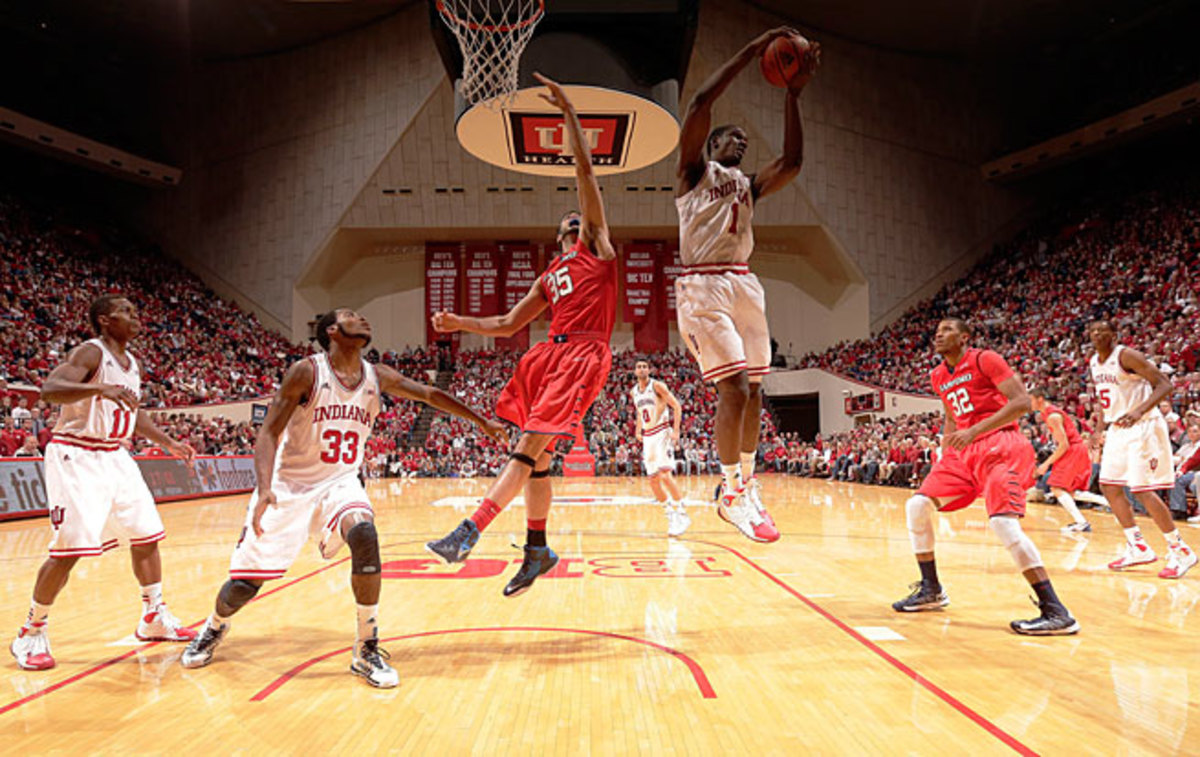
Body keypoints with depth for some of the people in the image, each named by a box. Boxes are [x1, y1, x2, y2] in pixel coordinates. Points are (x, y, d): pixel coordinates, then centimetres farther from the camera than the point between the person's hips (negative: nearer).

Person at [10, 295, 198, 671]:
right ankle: (31, 634, 9)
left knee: (146, 534, 9)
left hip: (113, 456, 8)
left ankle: (154, 618, 23)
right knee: (70, 547, -10)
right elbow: (50, 389, -30)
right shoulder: (90, 353, -13)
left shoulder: (131, 361, 11)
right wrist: (100, 389, -44)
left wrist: (168, 443, 20)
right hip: (76, 457, -8)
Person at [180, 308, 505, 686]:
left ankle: (367, 650, -15)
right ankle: (215, 627, 38)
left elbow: (432, 394, 8)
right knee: (243, 586, -1)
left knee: (364, 534, -30)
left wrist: (481, 421, 9)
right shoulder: (306, 371, -14)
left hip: (340, 483, 3)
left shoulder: (377, 377, -1)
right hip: (288, 485, -2)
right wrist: (264, 489, -31)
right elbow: (269, 432, -16)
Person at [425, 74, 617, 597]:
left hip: (583, 354, -8)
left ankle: (470, 531, -23)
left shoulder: (596, 246, 12)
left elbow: (584, 169, 6)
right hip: (550, 354, 8)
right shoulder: (549, 276, 29)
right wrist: (461, 324, 16)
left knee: (530, 445, -16)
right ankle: (537, 549, 16)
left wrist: (567, 110, 6)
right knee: (535, 453, 6)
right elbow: (508, 325, 28)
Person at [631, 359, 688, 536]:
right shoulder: (633, 391, 12)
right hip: (647, 437, 7)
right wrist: (638, 431, 16)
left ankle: (682, 514, -11)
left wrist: (676, 430, -16)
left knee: (665, 474, -20)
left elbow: (676, 406, -8)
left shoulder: (657, 385, -7)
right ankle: (671, 515, 16)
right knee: (653, 480, 3)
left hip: (662, 433, -6)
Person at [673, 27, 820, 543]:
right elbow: (700, 103, -7)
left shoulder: (748, 186, 24)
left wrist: (794, 93, 9)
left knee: (753, 389, 7)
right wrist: (753, 50, -4)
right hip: (704, 287, -7)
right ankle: (732, 494, -4)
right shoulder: (694, 169, 7)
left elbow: (792, 161, 10)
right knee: (734, 387, -15)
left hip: (745, 286, 7)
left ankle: (747, 486, 21)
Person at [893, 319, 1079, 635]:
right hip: (964, 450, 8)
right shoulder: (938, 377, 15)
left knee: (1003, 521, -24)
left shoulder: (984, 359, -8)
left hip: (999, 445, -8)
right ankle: (930, 590, 14)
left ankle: (1056, 613, -17)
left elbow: (1022, 402, -16)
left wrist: (974, 430, -25)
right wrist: (942, 458, 17)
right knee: (917, 506, 0)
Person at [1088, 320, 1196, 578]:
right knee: (1109, 486, 7)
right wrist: (1101, 419, 10)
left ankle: (1180, 551, 2)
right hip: (1117, 429, 8)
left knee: (1142, 490, -11)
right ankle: (1138, 548, 15)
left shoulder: (1126, 355, -15)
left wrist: (1140, 411, -32)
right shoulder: (1094, 363, 9)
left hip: (1142, 427, -8)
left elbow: (1164, 384, -18)